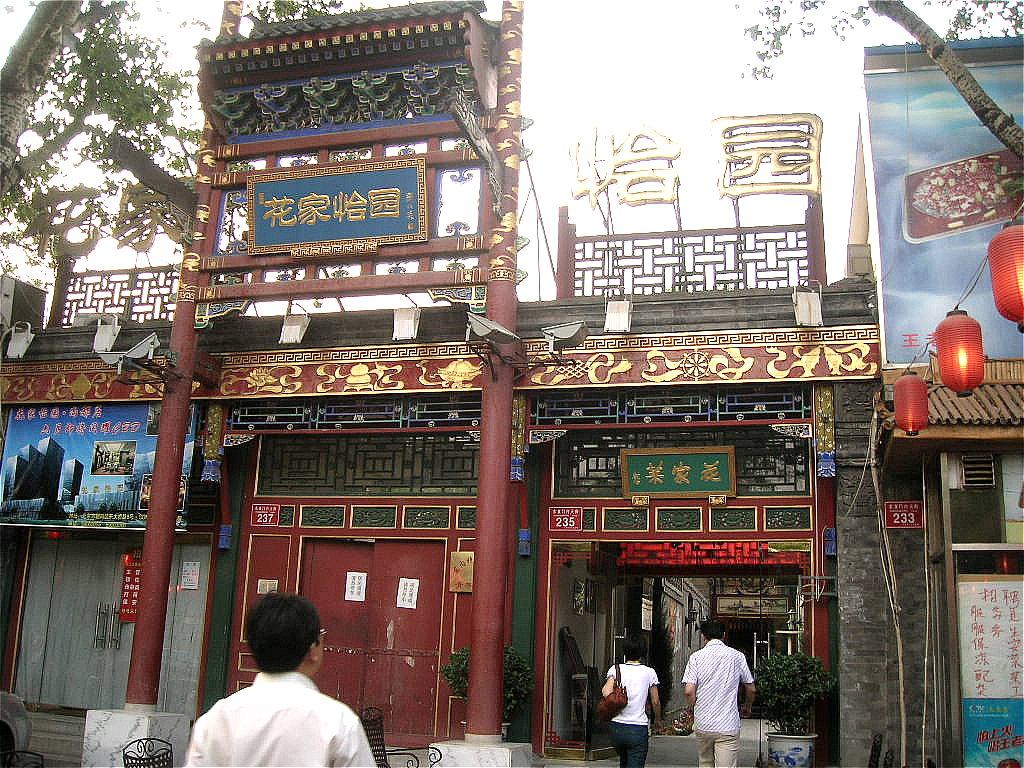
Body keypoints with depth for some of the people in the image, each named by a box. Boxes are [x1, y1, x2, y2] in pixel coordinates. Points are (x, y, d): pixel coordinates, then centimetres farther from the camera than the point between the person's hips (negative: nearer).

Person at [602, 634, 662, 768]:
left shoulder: (616, 669, 3)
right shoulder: (649, 672, 2)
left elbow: (606, 690, -15)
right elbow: (655, 702, 8)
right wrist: (658, 720, 22)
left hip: (616, 727, 3)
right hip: (638, 728, -3)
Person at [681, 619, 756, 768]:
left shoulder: (696, 657, -2)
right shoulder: (737, 656, 1)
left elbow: (689, 691, -9)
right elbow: (751, 689, 8)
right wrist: (747, 707, 28)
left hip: (703, 723, 1)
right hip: (729, 725, -1)